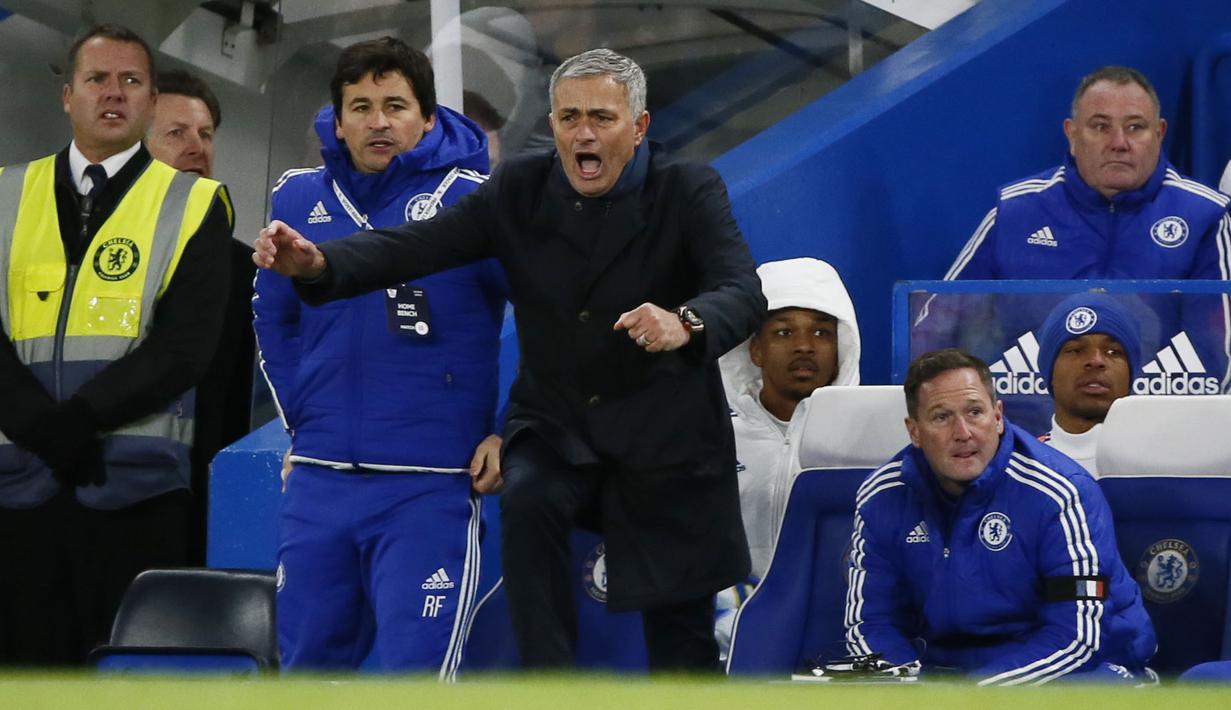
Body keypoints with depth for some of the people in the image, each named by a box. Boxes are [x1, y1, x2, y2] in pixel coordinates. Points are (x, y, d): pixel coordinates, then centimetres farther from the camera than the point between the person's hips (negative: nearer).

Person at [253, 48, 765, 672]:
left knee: (680, 633, 3)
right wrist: (318, 263, -34)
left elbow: (743, 293, -28)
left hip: (664, 440, -1)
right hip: (554, 428, 1)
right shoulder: (522, 189, -4)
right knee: (526, 498, -31)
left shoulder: (688, 192, -11)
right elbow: (416, 246, -14)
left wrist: (685, 324, -51)